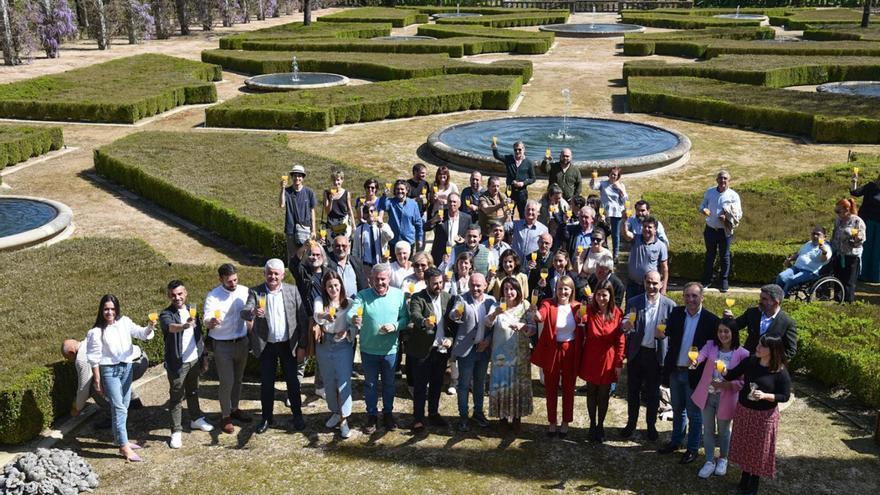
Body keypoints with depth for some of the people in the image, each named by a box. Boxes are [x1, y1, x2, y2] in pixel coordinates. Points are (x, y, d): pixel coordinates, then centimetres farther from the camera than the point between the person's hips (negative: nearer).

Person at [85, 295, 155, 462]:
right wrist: (97, 382, -8)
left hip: (126, 367, 5)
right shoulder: (96, 332, -14)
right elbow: (94, 359, -10)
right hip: (109, 371, -5)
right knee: (119, 408, -7)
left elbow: (141, 333, -9)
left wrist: (149, 327, -32)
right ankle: (124, 447, -3)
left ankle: (119, 438, 32)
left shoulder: (125, 322, -2)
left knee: (124, 406, 16)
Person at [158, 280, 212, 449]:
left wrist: (204, 357, 13)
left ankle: (196, 419, 40)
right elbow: (169, 326, -38)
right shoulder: (166, 314, -14)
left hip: (195, 360, 5)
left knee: (193, 392, 22)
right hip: (177, 363, -5)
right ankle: (176, 432, 11)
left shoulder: (192, 309, 5)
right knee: (176, 397, 3)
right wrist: (183, 326, -58)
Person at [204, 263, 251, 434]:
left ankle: (234, 408, 37)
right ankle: (225, 415, 15)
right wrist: (211, 322, -50)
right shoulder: (213, 297, -16)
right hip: (222, 345, -4)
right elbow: (207, 321, -26)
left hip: (242, 341, 4)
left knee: (238, 379, 18)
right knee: (227, 382, -2)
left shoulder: (244, 291, -4)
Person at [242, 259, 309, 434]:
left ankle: (297, 416, 23)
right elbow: (244, 313, -18)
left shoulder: (292, 291, -4)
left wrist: (302, 346, -6)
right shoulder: (255, 292, -5)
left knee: (292, 381, 7)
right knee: (266, 383, 8)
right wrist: (253, 312, -43)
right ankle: (267, 417, 24)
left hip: (288, 345, 0)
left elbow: (303, 318, -3)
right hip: (267, 345, 0)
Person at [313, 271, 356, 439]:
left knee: (343, 383, -5)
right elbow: (316, 315, -26)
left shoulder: (349, 303, -4)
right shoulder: (320, 301, -4)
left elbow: (356, 326, -4)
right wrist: (324, 316, -48)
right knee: (329, 382, 15)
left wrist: (347, 332, -25)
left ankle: (344, 420, 3)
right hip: (324, 346, 2)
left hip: (343, 345, -2)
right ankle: (335, 412, 34)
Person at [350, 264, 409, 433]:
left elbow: (405, 317, -3)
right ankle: (372, 416, 29)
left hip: (390, 349, 1)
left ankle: (388, 413, 36)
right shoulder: (363, 295, -11)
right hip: (369, 350, -1)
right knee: (370, 384, 13)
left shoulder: (399, 295, -5)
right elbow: (351, 312, -27)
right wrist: (353, 318, -50)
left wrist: (395, 326, -23)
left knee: (389, 384, 17)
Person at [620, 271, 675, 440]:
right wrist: (626, 326, -28)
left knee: (653, 392, 13)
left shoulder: (669, 305, -6)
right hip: (636, 352, 1)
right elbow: (626, 328, -5)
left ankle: (651, 425, 30)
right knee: (633, 390, 13)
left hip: (656, 355, -1)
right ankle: (631, 423, 30)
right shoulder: (633, 302, -5)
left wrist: (664, 334, -20)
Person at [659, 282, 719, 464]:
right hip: (675, 370, 4)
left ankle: (693, 448, 24)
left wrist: (699, 360, -22)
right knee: (677, 409, 21)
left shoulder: (711, 320, -14)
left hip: (694, 373, -4)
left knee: (694, 413, 9)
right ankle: (676, 441, 38)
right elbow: (668, 335, 4)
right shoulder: (676, 313, -1)